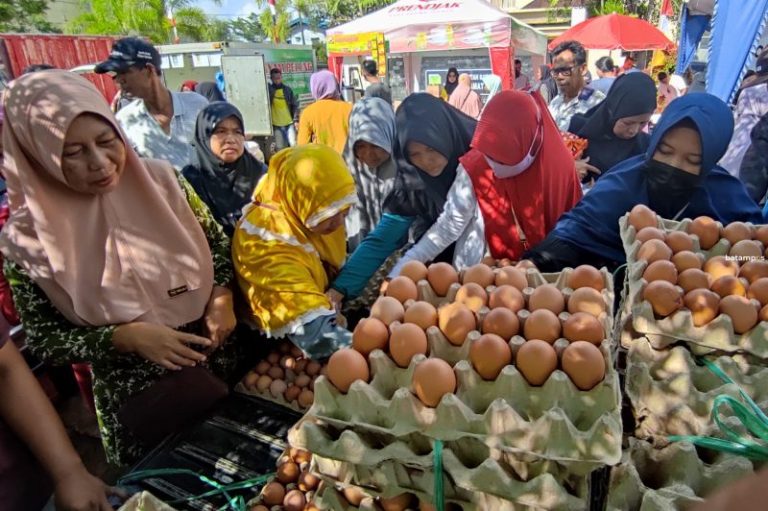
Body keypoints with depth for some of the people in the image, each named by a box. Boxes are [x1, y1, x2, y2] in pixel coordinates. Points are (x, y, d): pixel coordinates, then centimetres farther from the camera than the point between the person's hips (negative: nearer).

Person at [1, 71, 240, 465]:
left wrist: (222, 297, -14)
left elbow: (217, 244, 3)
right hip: (137, 401, -2)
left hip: (222, 363, 3)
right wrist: (126, 336, -21)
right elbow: (43, 341, -6)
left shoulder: (160, 180, -9)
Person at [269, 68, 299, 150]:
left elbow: (295, 105, 4)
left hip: (289, 123, 0)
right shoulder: (269, 90, 1)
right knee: (280, 148, 5)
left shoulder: (288, 90, 3)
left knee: (294, 145, -2)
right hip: (276, 125, 0)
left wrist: (296, 120, -4)